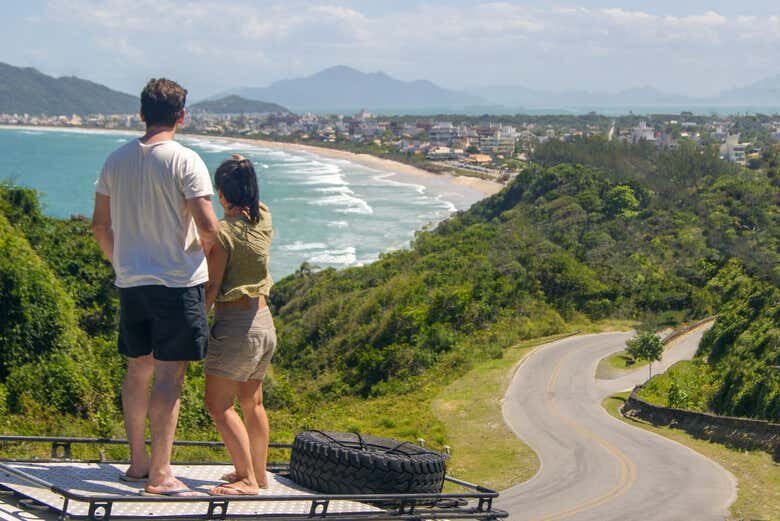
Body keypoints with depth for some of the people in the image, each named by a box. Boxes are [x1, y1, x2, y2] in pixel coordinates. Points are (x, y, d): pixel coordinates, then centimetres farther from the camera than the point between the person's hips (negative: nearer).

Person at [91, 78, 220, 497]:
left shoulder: (115, 160, 5)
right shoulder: (185, 161, -12)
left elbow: (100, 226, 11)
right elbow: (209, 227, -18)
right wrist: (205, 247, 5)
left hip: (131, 281, 6)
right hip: (178, 281, -6)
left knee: (138, 369, 16)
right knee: (169, 375, -3)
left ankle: (138, 462, 24)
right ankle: (160, 474, -2)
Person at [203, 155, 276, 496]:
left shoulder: (223, 232, -17)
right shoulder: (264, 220, 2)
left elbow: (212, 287, -16)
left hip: (235, 324, -8)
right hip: (264, 320, 8)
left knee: (219, 404, -4)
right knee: (252, 402, 18)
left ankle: (247, 479, -7)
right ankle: (259, 473, 27)